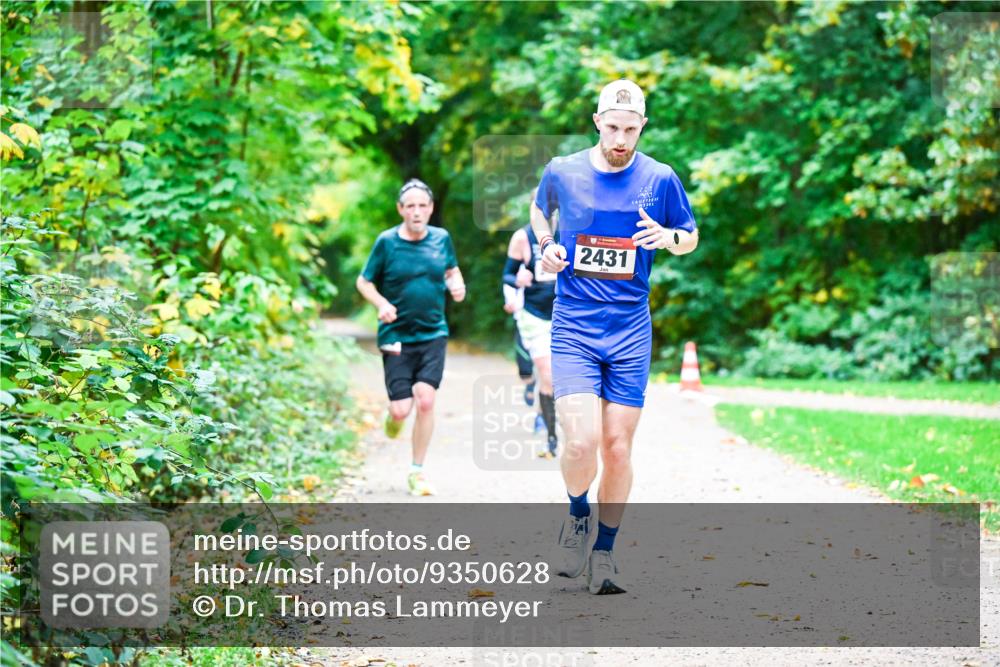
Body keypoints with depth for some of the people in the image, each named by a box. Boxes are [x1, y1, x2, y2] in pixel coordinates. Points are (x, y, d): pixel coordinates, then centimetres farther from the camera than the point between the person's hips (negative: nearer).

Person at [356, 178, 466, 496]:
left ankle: (417, 472, 4)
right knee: (402, 409, -5)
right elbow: (364, 282, 1)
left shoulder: (442, 238, 2)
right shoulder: (387, 241, -6)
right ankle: (393, 413, 36)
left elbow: (452, 270, 20)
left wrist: (457, 285, -3)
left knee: (425, 401, -11)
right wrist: (382, 303, -17)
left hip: (433, 334, 2)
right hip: (397, 336, -2)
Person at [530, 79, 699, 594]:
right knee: (582, 443, -17)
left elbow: (691, 237, 13)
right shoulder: (561, 172, 0)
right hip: (573, 329, -1)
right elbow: (540, 210, 22)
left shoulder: (660, 179, -1)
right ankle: (577, 516, 14)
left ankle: (604, 553, 19)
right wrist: (545, 245, 2)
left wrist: (670, 237, -10)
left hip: (631, 333, 1)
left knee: (618, 449, 1)